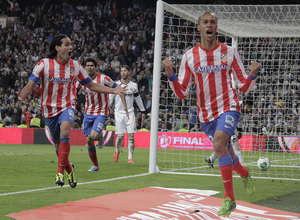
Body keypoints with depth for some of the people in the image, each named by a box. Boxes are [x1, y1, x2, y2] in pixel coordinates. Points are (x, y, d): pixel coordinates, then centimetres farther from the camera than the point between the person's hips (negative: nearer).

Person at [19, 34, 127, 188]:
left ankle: (60, 171, -28)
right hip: (49, 109, 0)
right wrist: (22, 96, -32)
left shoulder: (75, 66, 3)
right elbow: (30, 85, -10)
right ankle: (69, 169, 37)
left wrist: (113, 90, 7)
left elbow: (91, 85, 13)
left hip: (67, 107, 0)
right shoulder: (44, 64, -5)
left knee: (65, 130, -31)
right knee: (58, 145, 8)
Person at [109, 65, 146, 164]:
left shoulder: (133, 85, 7)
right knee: (120, 136, -4)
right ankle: (117, 151, 26)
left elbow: (138, 98, 19)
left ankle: (130, 157, -3)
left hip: (130, 112, 1)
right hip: (119, 112, -1)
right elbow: (110, 98, 5)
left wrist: (143, 111, 21)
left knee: (131, 135, -8)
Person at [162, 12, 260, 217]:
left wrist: (252, 74, -17)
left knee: (219, 144, -27)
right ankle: (244, 173, 49)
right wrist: (170, 73, -16)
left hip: (228, 107, -3)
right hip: (206, 113, 3)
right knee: (226, 154, 12)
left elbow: (244, 86, 5)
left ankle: (229, 198, -20)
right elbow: (182, 93, 1)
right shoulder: (189, 56, 2)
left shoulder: (230, 52, 0)